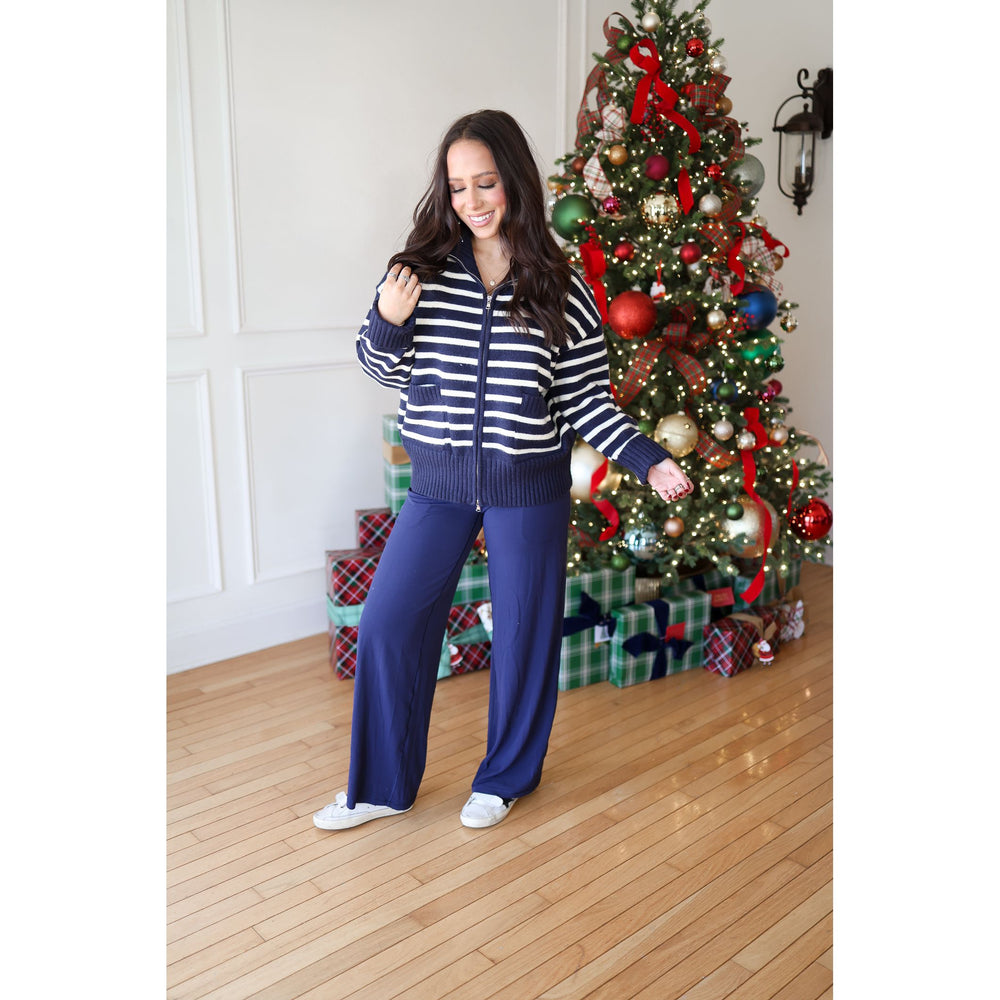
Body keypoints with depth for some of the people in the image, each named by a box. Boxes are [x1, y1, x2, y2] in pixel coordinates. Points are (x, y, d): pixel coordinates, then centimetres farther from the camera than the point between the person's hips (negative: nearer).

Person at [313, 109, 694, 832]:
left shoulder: (560, 287, -5)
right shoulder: (422, 267, -2)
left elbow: (586, 397, -2)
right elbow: (384, 369, 7)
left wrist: (648, 459, -11)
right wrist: (388, 321, -14)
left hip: (529, 484, -1)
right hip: (439, 481, 2)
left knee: (523, 630, 10)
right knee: (388, 622, 5)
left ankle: (507, 775, 35)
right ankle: (383, 785, 26)